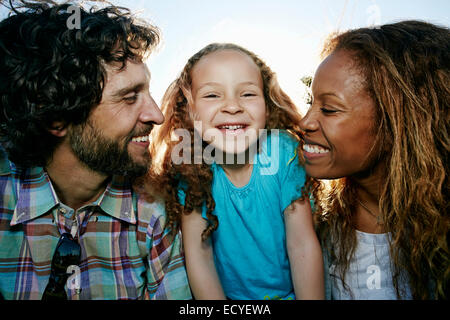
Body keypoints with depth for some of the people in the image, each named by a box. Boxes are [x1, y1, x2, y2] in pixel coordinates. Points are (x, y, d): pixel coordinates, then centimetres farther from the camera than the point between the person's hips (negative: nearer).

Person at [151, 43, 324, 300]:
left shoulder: (284, 152, -16)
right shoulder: (187, 166, -15)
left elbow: (303, 243, -12)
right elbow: (198, 253, -11)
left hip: (290, 290, 1)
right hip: (226, 293, 0)